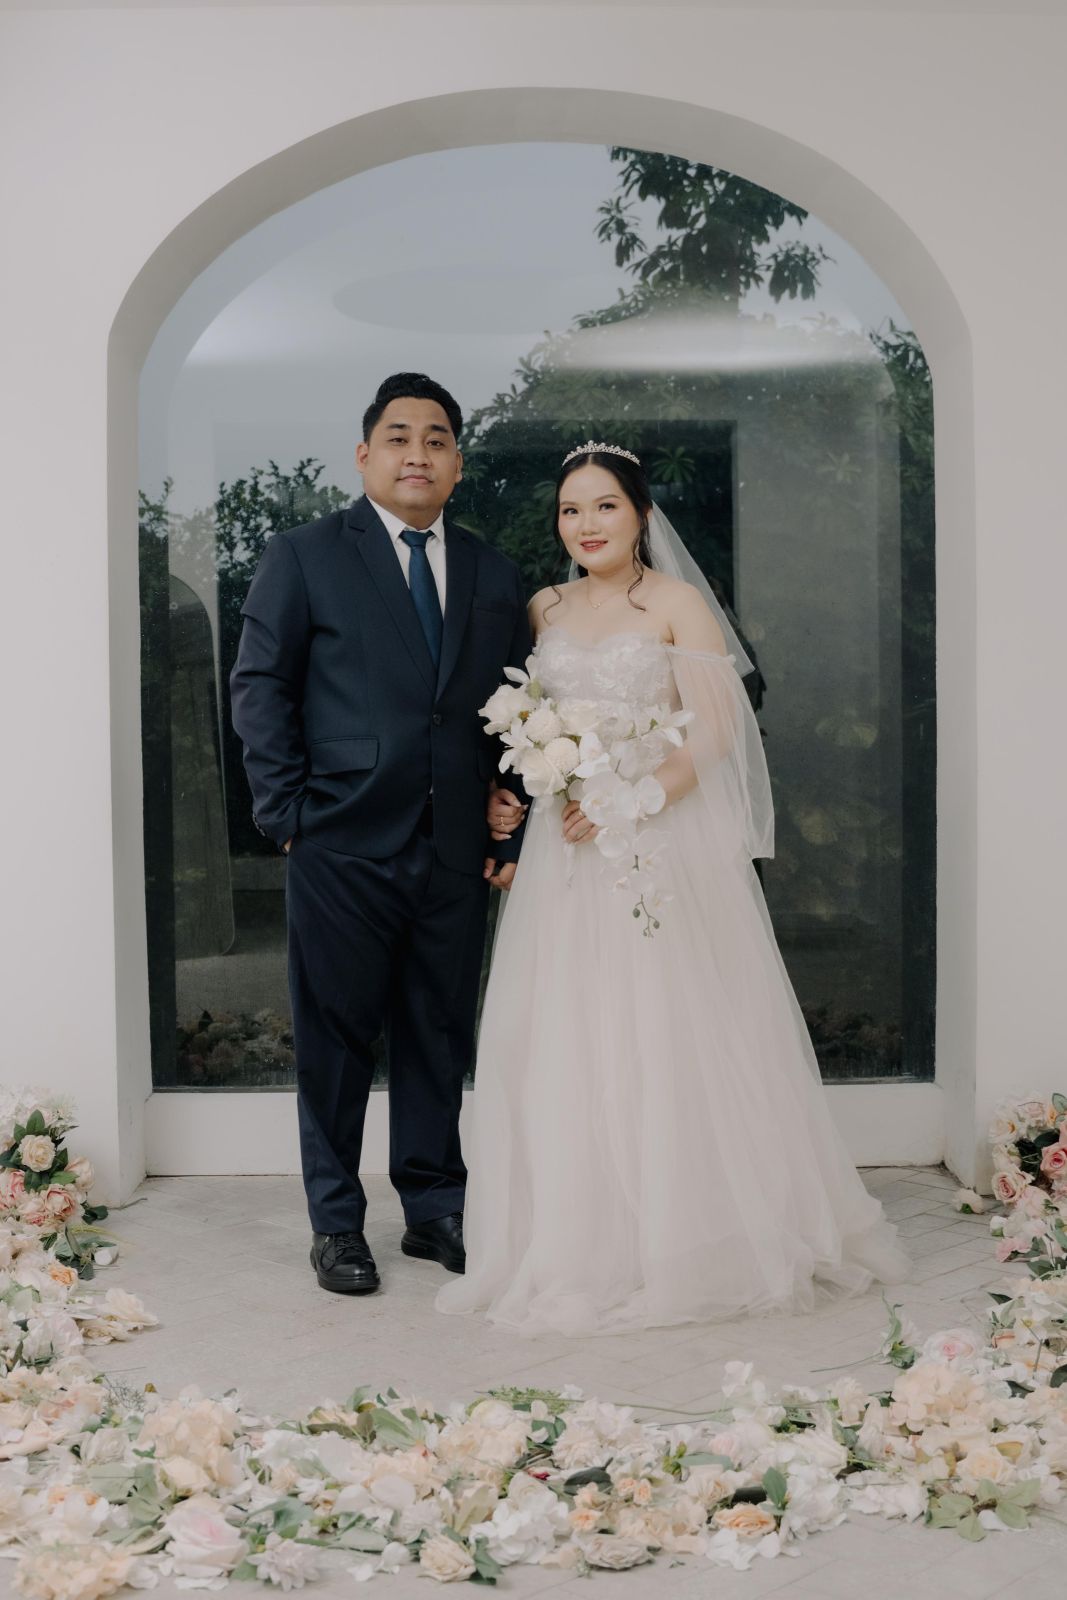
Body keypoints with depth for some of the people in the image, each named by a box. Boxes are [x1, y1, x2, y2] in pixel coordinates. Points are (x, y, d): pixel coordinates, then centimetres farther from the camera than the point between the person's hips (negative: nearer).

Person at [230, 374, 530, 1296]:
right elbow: (260, 690, -1)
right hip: (343, 847, -3)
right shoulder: (304, 558, 3)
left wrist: (510, 833, 6)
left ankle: (435, 1208, 25)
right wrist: (288, 815, -8)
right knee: (336, 1038, 5)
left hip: (457, 851, 3)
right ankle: (337, 1225, 17)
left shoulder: (495, 576, 13)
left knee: (441, 1037, 11)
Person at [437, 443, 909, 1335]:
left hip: (664, 839, -4)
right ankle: (585, 1241, 13)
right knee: (566, 1037, 3)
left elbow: (713, 733, -9)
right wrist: (507, 793, -1)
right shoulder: (544, 612, 13)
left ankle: (693, 1236, 9)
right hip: (565, 846, 4)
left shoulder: (678, 605, -1)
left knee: (669, 1030, -4)